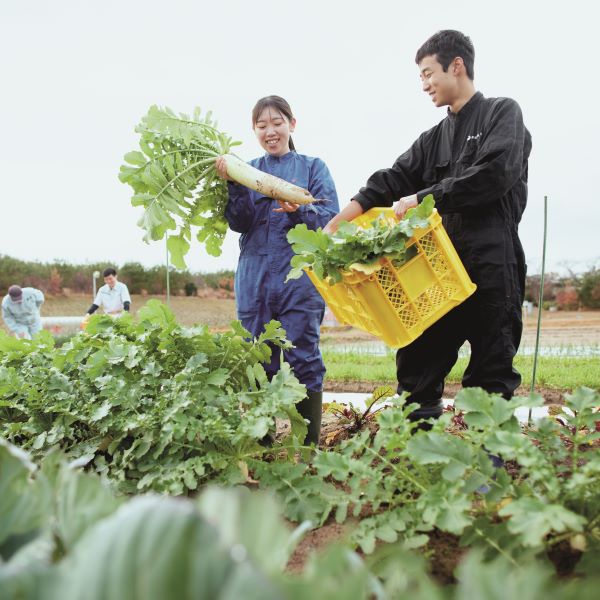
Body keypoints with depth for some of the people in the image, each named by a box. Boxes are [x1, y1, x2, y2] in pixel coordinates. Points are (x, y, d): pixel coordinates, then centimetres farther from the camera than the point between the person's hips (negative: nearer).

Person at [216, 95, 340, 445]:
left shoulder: (313, 167, 8)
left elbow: (331, 218, -3)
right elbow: (238, 223, 2)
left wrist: (299, 210, -22)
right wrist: (233, 183, -12)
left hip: (300, 276, -2)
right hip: (254, 278, 3)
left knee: (304, 359, -3)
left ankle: (309, 446, 6)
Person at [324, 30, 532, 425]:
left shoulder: (503, 113, 5)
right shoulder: (434, 139, 21)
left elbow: (496, 173, -13)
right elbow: (390, 183, 10)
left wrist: (423, 198, -13)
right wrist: (337, 223, -3)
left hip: (492, 263, -6)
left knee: (491, 377, -1)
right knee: (417, 368, 3)